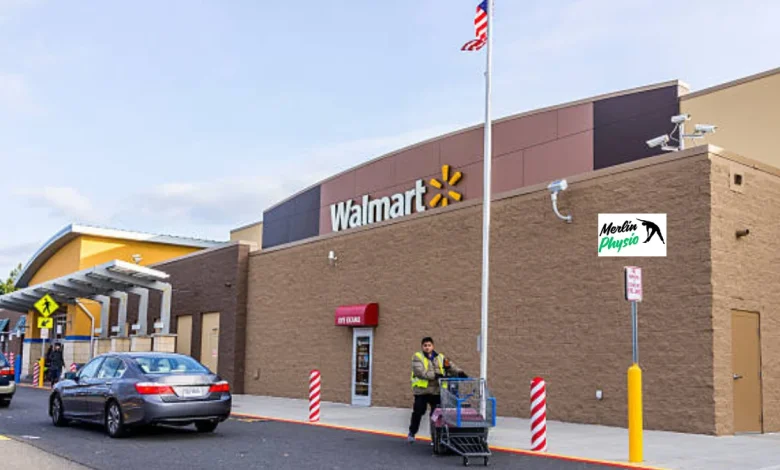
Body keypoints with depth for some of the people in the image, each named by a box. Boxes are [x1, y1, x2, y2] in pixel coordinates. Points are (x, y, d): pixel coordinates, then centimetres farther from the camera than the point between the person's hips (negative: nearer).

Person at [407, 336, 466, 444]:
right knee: (417, 413, 4)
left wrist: (460, 373, -15)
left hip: (436, 391, 3)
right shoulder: (417, 357, -2)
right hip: (421, 391, -3)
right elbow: (420, 372, -16)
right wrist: (435, 375, -22)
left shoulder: (440, 357, 12)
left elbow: (451, 366, 4)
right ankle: (412, 433, 24)